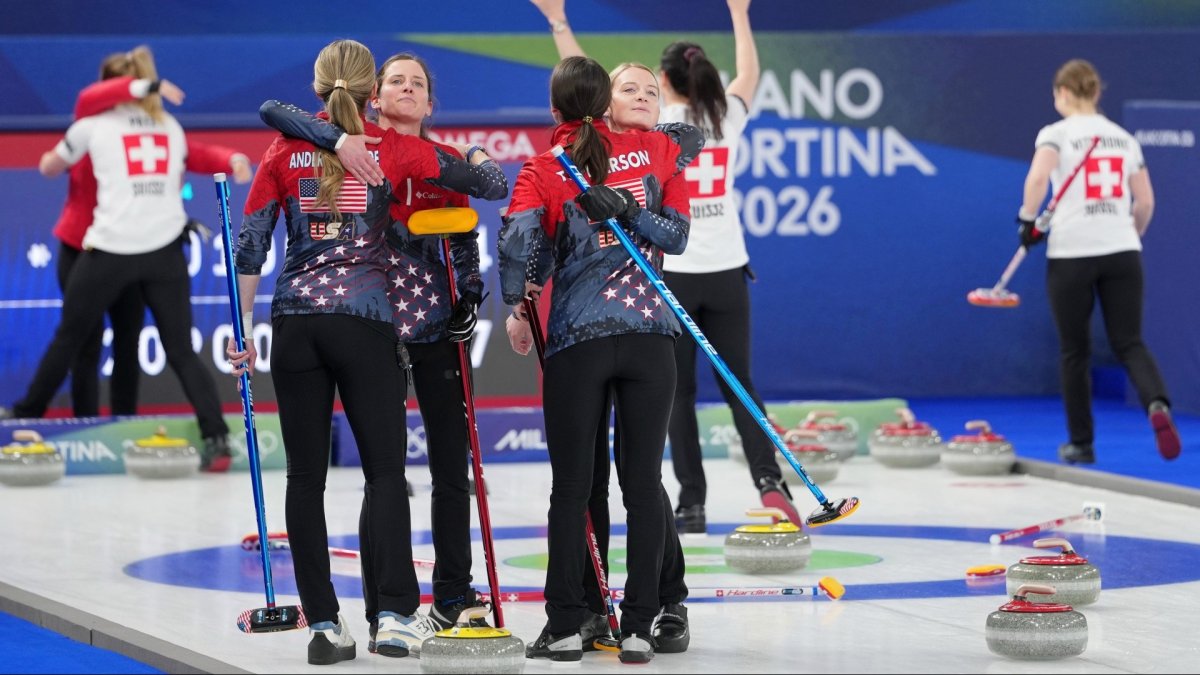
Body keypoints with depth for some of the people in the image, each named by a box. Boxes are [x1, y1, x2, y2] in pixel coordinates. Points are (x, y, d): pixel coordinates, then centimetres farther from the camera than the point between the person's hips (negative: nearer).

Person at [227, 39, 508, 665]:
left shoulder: (287, 151, 6)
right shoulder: (394, 149, 1)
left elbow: (251, 243, 3)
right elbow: (491, 179, 6)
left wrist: (242, 327, 9)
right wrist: (479, 162, 29)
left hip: (296, 317, 2)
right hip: (364, 318, -2)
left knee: (305, 473, 5)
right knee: (385, 468, 2)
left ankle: (324, 623, 3)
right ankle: (396, 615, -9)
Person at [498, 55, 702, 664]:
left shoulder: (542, 171, 0)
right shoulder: (651, 150, 7)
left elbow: (517, 237, -14)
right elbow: (677, 235, 3)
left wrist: (516, 303, 0)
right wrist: (629, 210, -2)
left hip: (577, 339, -1)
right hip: (649, 334, 1)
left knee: (571, 487, 6)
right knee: (643, 483, 4)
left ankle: (565, 625, 4)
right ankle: (638, 628, 3)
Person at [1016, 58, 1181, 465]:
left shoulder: (1057, 133, -2)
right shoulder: (1124, 138, 12)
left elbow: (1038, 176, -22)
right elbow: (1145, 202, 12)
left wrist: (1028, 219, -7)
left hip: (1071, 253, -3)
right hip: (1122, 251, 3)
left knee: (1074, 351, 11)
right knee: (1129, 343, 2)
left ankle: (1081, 444, 16)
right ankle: (1157, 404, -28)